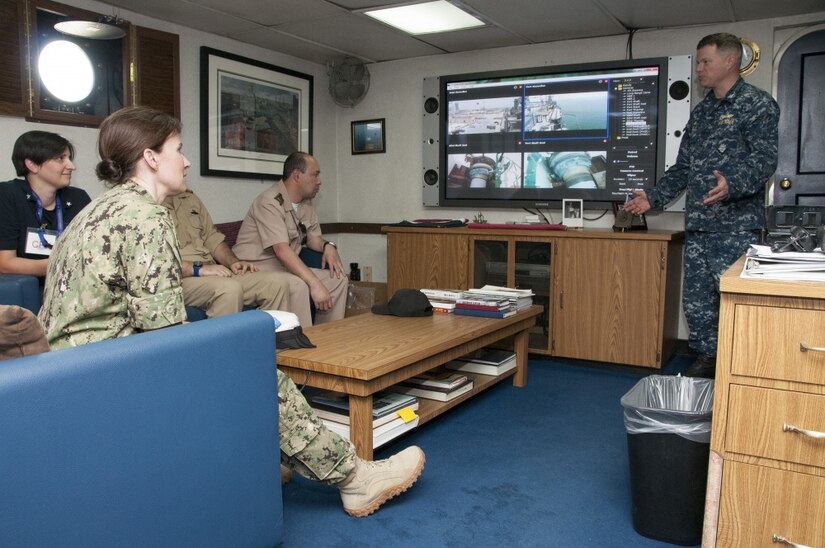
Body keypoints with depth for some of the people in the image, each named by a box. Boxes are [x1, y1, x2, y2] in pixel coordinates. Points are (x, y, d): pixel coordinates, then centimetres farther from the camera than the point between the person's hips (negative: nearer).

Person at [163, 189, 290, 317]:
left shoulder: (189, 198, 20)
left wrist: (233, 262, 4)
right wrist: (198, 269, -23)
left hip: (211, 272, 7)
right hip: (181, 278, -7)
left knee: (277, 282, -12)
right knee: (230, 289, -37)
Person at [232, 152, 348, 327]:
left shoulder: (306, 202, 9)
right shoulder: (270, 203, -19)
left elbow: (313, 236, 18)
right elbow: (282, 250, -29)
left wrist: (327, 246, -8)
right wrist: (315, 284, -34)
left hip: (285, 267, 9)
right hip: (256, 268, -9)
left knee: (338, 279, -1)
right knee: (298, 285, -35)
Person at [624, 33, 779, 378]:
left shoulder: (758, 104, -2)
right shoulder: (700, 112, 20)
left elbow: (765, 158, -14)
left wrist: (732, 184, -32)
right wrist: (653, 198, 12)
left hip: (737, 225, -7)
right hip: (697, 224, 7)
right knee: (696, 300, 9)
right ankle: (707, 360, 22)